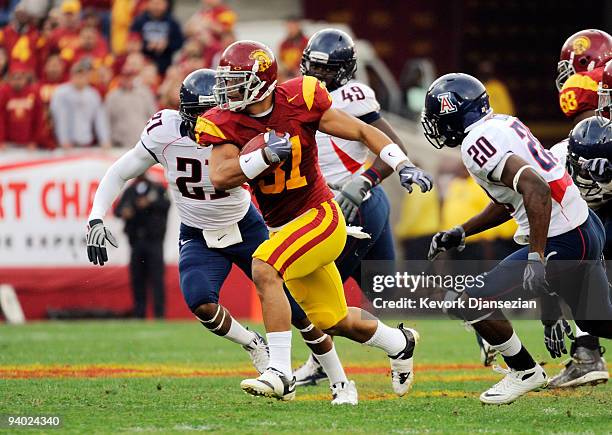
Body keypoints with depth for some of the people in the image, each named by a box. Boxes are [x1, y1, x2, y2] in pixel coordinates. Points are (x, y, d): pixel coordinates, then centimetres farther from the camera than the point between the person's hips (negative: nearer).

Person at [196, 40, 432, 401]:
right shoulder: (225, 124, -7)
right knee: (335, 322, 16)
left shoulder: (299, 102, -14)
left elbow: (364, 132, -5)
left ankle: (281, 374, -28)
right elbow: (220, 177, -22)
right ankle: (399, 342, 47)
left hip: (320, 217, -6)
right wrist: (265, 154, -35)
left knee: (264, 269, -30)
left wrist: (404, 166, -15)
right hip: (282, 229, 6)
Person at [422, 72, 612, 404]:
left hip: (562, 243, -10)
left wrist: (536, 259, -28)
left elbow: (535, 189, -28)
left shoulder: (477, 143, -16)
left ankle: (525, 372, 10)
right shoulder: (501, 125, 13)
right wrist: (460, 233, 22)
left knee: (471, 303, -4)